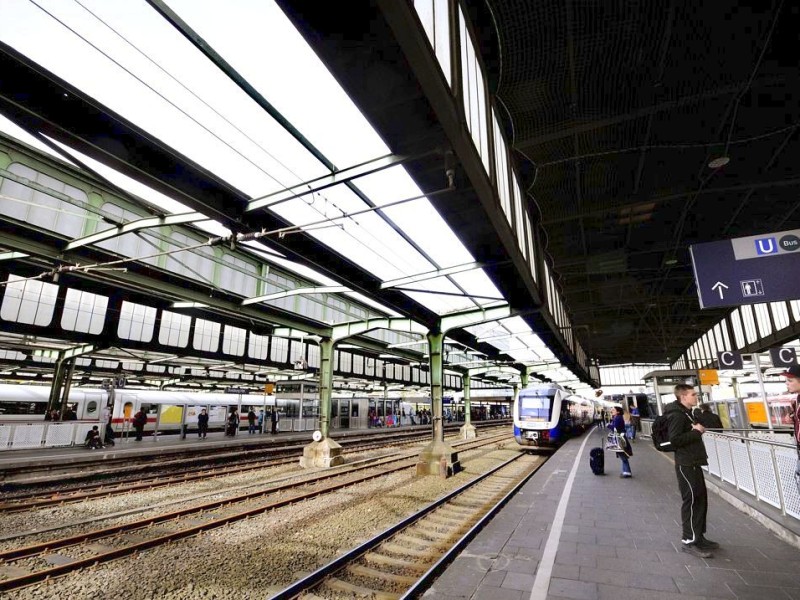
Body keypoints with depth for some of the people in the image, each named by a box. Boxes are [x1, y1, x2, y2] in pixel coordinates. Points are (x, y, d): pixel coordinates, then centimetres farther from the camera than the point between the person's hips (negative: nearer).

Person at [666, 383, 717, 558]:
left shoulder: (687, 413, 15)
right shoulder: (677, 414, -17)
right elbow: (674, 440, -24)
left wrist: (699, 429, 3)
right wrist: (696, 432, -17)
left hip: (693, 463, 10)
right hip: (685, 464, -10)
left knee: (701, 499, 15)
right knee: (691, 500, -5)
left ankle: (699, 536, 26)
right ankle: (689, 541, 3)